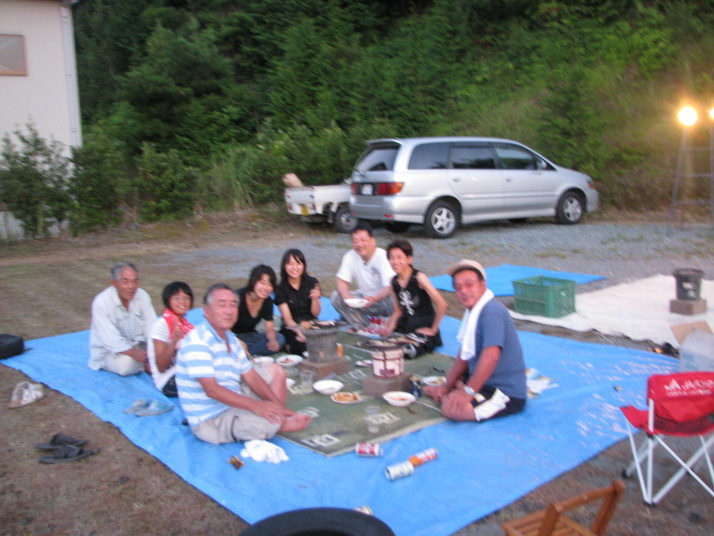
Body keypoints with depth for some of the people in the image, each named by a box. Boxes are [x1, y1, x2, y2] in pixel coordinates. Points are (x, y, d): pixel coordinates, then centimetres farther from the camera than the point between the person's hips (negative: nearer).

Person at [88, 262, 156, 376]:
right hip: (109, 350, -3)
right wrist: (134, 353, -41)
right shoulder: (101, 302, -21)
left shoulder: (142, 295, -8)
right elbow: (111, 340, -27)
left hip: (137, 344, 3)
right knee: (126, 363, -33)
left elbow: (152, 328, -11)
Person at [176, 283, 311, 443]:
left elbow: (250, 376, 10)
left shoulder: (231, 339, 11)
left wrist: (277, 404, -3)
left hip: (234, 401, 10)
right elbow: (211, 389, -28)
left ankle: (275, 412, -6)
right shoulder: (197, 341, -20)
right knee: (270, 423, -30)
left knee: (275, 371, 15)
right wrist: (255, 405, -31)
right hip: (211, 421, -10)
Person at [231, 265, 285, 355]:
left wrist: (273, 340, -23)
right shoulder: (238, 297, -21)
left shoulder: (268, 301, -4)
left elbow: (270, 329, 1)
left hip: (249, 336, 7)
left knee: (279, 339, -20)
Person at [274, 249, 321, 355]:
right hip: (292, 327, -2)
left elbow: (316, 314, 1)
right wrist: (299, 331, -28)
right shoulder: (280, 288, -5)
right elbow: (288, 319, -9)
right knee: (300, 347, -33)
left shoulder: (312, 283, 0)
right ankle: (288, 346, -1)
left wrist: (315, 298, -19)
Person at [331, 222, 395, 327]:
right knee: (336, 297, -15)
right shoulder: (350, 257, -6)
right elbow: (341, 281, -2)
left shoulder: (383, 257, -21)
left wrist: (375, 298, -50)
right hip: (364, 297, 5)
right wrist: (345, 295, -27)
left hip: (383, 298, -5)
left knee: (393, 299, -38)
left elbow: (390, 287, -29)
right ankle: (364, 328, -14)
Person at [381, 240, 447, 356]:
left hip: (424, 327, -6)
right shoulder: (394, 281, 4)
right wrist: (390, 326, -10)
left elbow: (442, 304, -22)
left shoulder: (419, 277, -16)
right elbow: (398, 311, 10)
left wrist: (433, 329, -13)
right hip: (406, 325, 6)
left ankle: (427, 341, 4)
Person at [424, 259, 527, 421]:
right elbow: (465, 353, 13)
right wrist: (447, 385, 9)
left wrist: (468, 391, -28)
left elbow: (491, 356, -32)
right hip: (486, 382, 10)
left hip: (507, 394, -10)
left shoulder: (492, 312, -24)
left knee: (451, 408, -29)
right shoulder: (473, 311, 8)